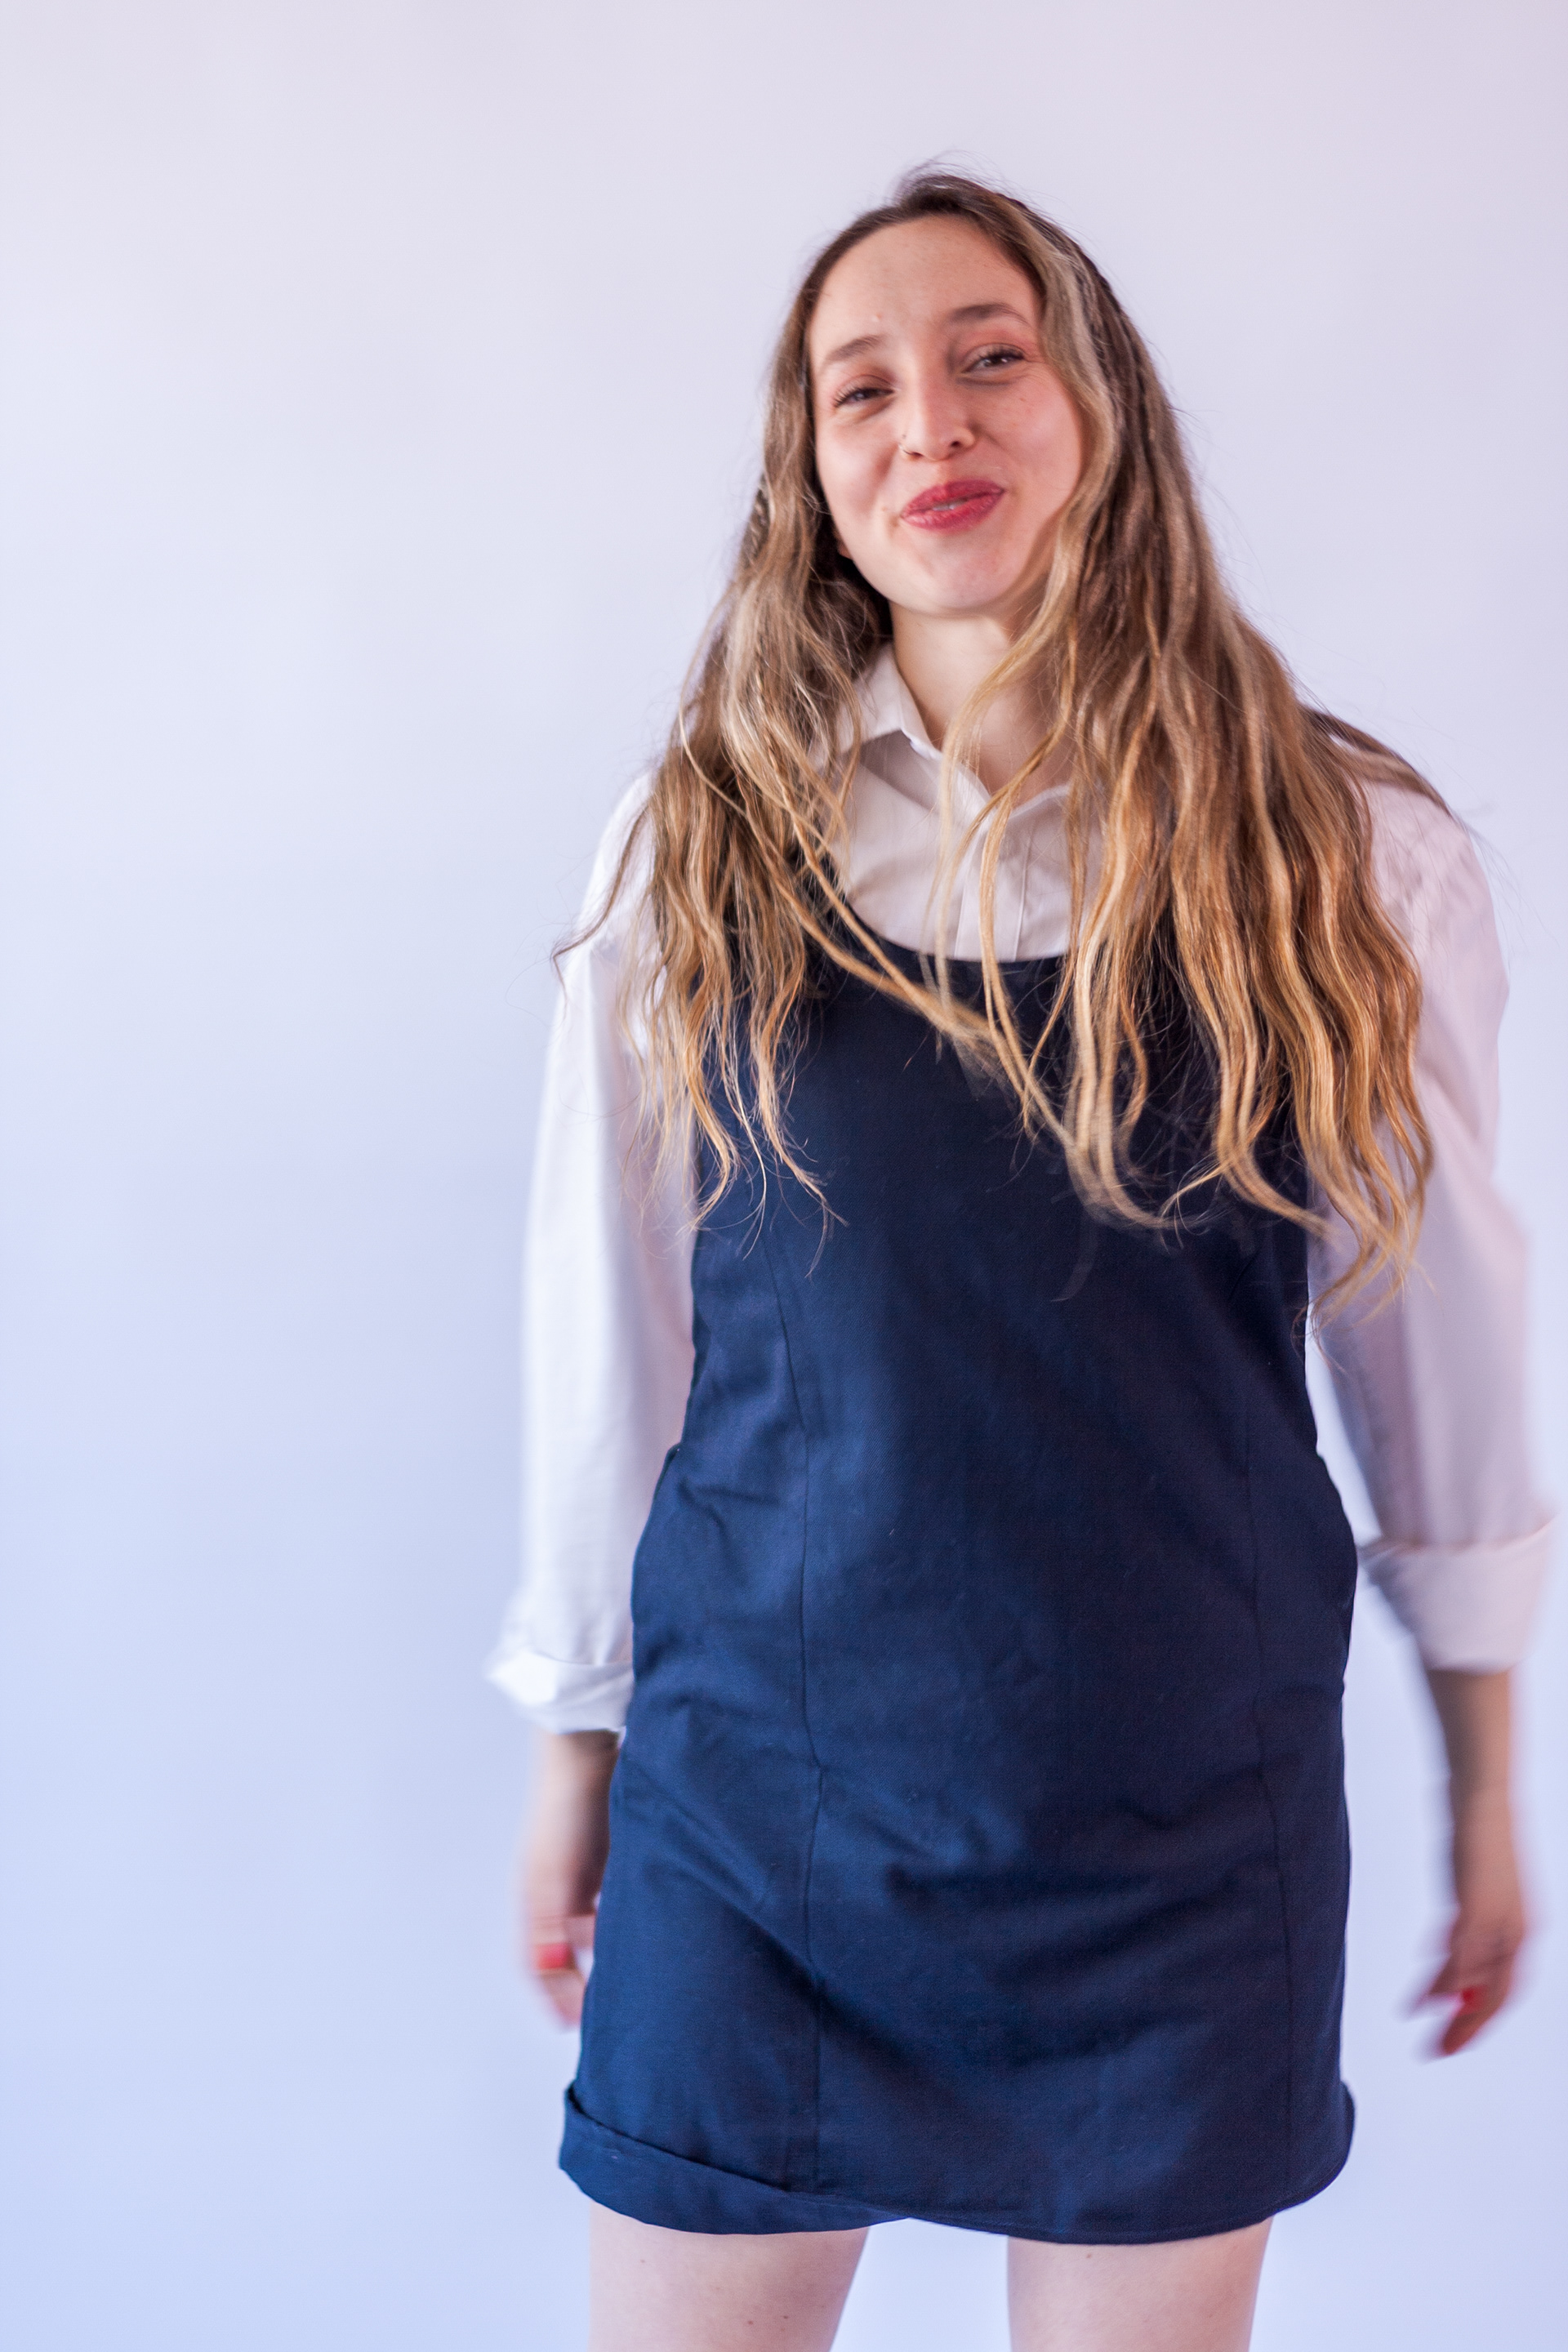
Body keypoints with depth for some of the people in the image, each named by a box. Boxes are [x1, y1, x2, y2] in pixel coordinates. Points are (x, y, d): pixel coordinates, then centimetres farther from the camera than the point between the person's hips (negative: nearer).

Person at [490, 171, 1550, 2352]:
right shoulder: (700, 846, -3)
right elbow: (608, 1337, 2)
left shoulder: (1354, 856, -5)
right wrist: (577, 1744, 9)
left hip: (1186, 1824, 0)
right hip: (753, 1802, 1)